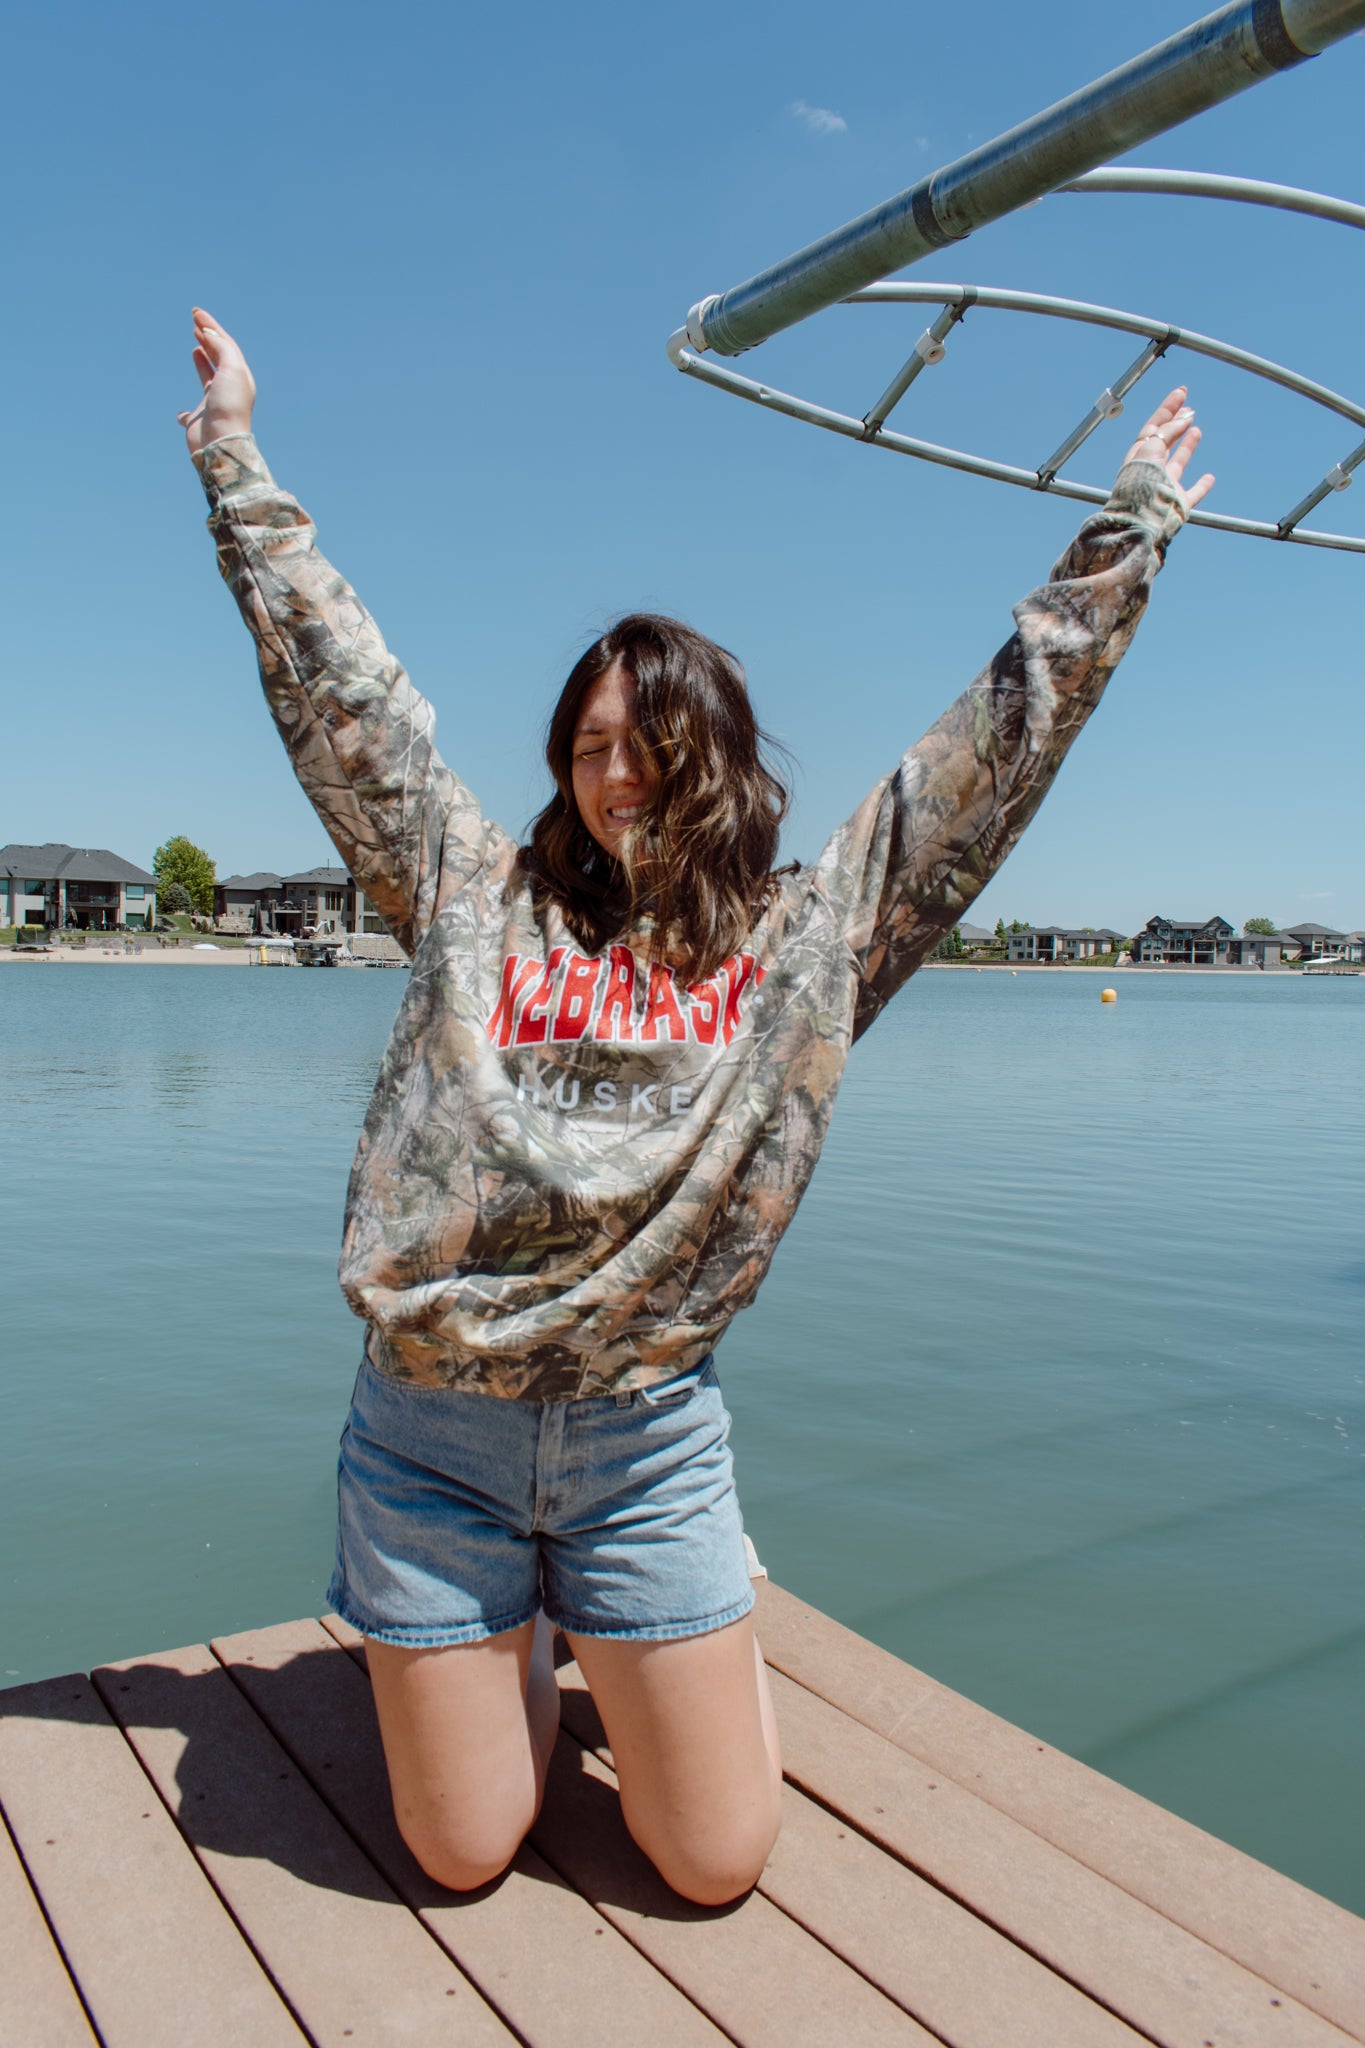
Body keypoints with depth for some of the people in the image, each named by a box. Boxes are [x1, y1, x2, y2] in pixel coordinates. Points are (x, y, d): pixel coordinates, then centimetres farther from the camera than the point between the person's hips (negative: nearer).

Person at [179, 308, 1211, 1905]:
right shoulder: (477, 893, 4)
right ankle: (519, 1636, 42)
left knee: (715, 1863, 10)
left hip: (649, 1435, 0)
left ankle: (631, 1643, 38)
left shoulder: (810, 935, 2)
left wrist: (1129, 531, 10)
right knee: (462, 1858, 13)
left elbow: (1001, 743, 5)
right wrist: (236, 466, 10)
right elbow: (335, 690, 7)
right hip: (429, 1428, 1)